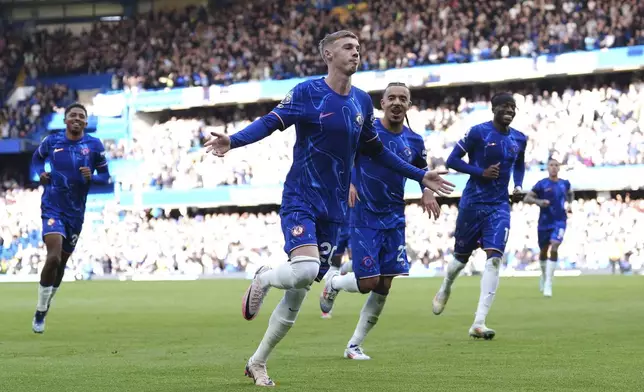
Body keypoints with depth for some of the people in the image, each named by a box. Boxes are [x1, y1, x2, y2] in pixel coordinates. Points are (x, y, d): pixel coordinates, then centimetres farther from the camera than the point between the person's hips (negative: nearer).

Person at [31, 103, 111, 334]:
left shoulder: (94, 145, -2)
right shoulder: (52, 141, -1)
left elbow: (105, 177, 3)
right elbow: (37, 158, 19)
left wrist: (91, 177, -18)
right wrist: (40, 173, -1)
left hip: (76, 212, 3)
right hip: (52, 208, -2)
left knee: (62, 262, 13)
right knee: (54, 257, -21)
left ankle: (45, 306, 36)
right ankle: (40, 312, -8)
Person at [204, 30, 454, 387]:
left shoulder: (362, 101, 9)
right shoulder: (307, 92, -7)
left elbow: (375, 151, 21)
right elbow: (270, 123, -12)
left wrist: (420, 176, 21)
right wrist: (233, 140, -31)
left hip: (334, 209, 5)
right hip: (300, 200, -5)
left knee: (298, 293, 6)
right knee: (305, 268, -30)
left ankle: (257, 363, 21)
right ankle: (263, 280, 6)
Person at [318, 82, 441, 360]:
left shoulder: (414, 142, 4)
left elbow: (422, 170, 21)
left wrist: (427, 191, 0)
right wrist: (347, 183, -21)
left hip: (394, 220, 5)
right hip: (363, 219, -4)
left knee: (383, 287, 1)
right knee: (368, 282, -11)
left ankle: (354, 346, 14)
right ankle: (334, 282, 25)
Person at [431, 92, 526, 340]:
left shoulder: (519, 140, 6)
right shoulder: (478, 132, -10)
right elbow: (452, 160, -8)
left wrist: (518, 186, 7)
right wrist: (481, 172, -19)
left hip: (499, 207, 3)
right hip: (472, 203, -3)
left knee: (494, 258, -16)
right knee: (461, 257, 12)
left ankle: (478, 323, -17)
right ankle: (444, 291, 49)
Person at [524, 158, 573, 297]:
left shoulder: (565, 183, 3)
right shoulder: (542, 184, -7)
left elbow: (570, 194, 27)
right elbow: (526, 198, -11)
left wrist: (569, 204, 10)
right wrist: (538, 201, -28)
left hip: (559, 222, 0)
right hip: (544, 223, 0)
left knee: (554, 249, -18)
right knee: (543, 251, 14)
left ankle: (548, 284, -18)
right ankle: (544, 275, 44)